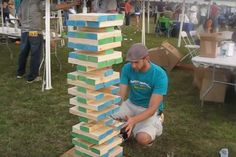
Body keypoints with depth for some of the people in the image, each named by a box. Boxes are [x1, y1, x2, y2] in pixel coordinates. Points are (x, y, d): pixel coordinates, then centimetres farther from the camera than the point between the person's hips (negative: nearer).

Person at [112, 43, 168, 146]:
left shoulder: (160, 75, -27)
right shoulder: (127, 68, -14)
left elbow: (152, 109, -29)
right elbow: (120, 96, -15)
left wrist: (133, 120, -45)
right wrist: (113, 112, -35)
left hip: (149, 110, -3)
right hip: (131, 104, 4)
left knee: (142, 139, -29)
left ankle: (154, 126, 5)